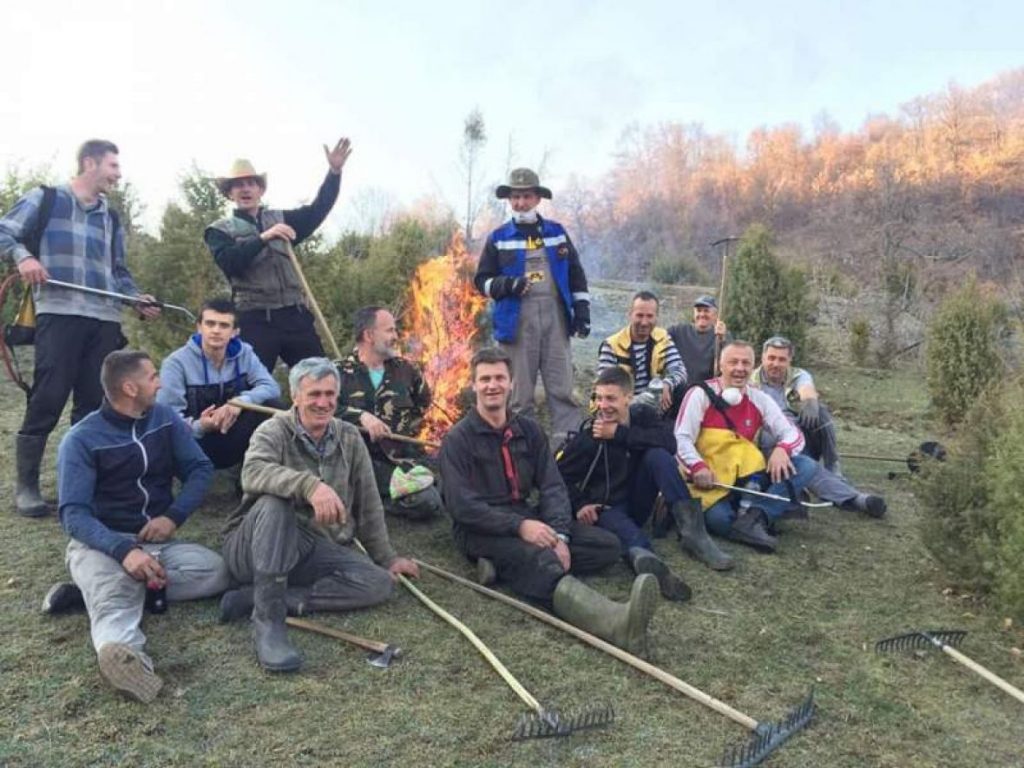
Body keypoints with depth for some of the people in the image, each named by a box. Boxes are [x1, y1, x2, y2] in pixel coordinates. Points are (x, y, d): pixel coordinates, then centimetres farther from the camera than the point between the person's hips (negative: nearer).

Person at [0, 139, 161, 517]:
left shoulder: (111, 218, 23)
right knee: (47, 400, -8)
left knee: (95, 402, 4)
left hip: (105, 320, 5)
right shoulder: (45, 199, 7)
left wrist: (138, 298, 8)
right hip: (59, 314, -5)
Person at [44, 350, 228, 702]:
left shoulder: (165, 419, 5)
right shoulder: (81, 440, -9)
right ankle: (122, 655, -68)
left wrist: (174, 516, -13)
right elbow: (74, 514, -16)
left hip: (159, 542, 4)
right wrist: (124, 550, -33)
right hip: (102, 544, -4)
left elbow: (200, 468, 6)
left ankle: (95, 590, -25)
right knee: (114, 604, -36)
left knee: (216, 571, -25)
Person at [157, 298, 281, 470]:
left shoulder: (244, 353, -2)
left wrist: (241, 401, -32)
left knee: (272, 405, -22)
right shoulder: (176, 362, -14)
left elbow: (271, 387, -13)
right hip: (197, 441, -3)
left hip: (236, 439, 3)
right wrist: (199, 426, -38)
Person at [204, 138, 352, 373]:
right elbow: (229, 262, -13)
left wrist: (334, 172, -6)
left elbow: (317, 211, 4)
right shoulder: (220, 230, 6)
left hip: (295, 315, 4)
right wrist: (263, 238, -22)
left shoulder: (281, 219, 16)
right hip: (255, 320, -3)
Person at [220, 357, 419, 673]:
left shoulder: (350, 439, 5)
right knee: (276, 500, -34)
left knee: (379, 583, -18)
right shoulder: (274, 431, -9)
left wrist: (387, 558, 15)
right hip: (254, 549, -4)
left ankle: (253, 598, -22)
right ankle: (268, 619, -35)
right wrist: (309, 485, -46)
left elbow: (368, 505, 12)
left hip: (313, 551, 5)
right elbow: (252, 473, -32)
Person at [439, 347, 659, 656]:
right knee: (537, 557, -37)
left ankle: (505, 566, -26)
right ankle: (616, 622, -64)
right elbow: (461, 505, -14)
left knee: (607, 545, -11)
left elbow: (552, 486, 2)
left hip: (527, 518, 6)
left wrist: (560, 535, -17)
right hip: (481, 530, -6)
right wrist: (519, 526, -26)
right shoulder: (458, 439, -4)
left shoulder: (529, 430, 10)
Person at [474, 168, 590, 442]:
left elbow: (576, 274, 16)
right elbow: (482, 280, 7)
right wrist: (507, 285, -12)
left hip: (555, 315, 1)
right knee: (520, 391, 3)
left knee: (562, 388, -1)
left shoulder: (557, 232, 14)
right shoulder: (498, 238, 8)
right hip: (517, 319, -1)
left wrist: (582, 309, 7)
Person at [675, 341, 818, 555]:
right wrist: (697, 467, -29)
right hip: (711, 480, -5)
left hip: (750, 479, 6)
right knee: (719, 518, -37)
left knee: (805, 466, -16)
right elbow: (682, 437, -10)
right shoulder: (700, 394, -3)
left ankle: (753, 517, -30)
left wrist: (782, 449, -19)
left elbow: (792, 433, 5)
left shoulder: (760, 400, 9)